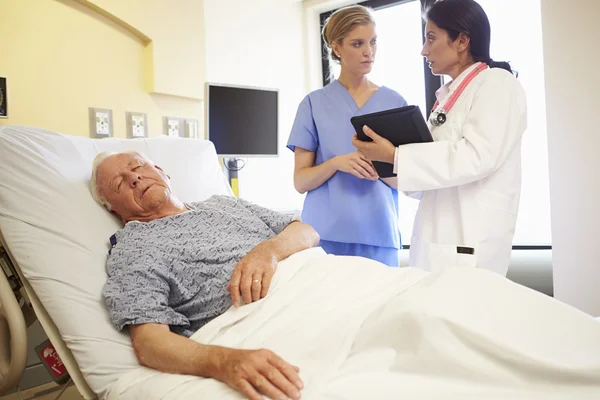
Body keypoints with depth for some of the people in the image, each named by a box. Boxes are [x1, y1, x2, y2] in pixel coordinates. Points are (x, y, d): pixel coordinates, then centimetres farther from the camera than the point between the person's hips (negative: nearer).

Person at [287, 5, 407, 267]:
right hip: (326, 236, -1)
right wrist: (336, 163, -19)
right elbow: (301, 181, 0)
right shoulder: (315, 103, 2)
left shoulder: (395, 102, 6)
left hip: (379, 236, 2)